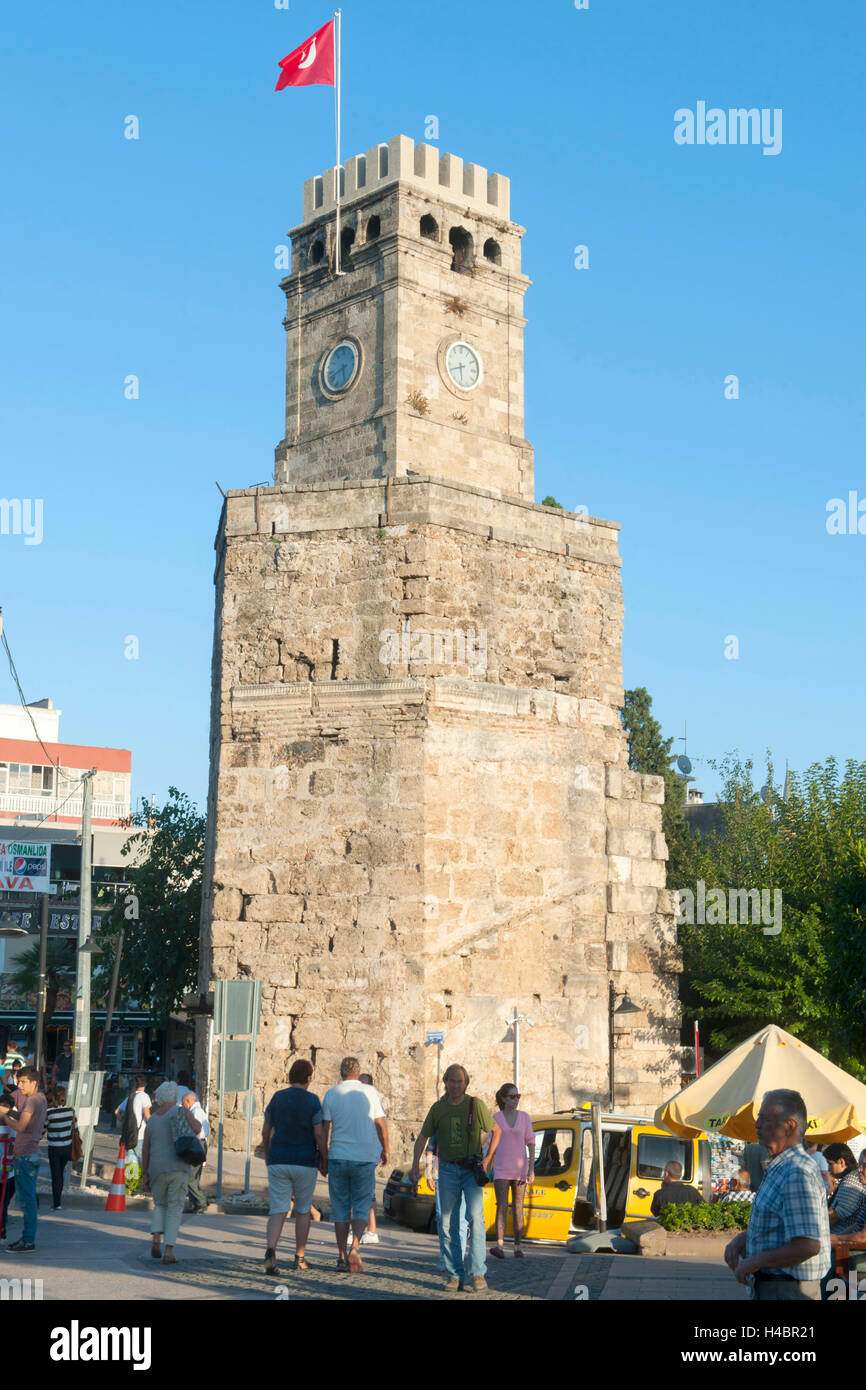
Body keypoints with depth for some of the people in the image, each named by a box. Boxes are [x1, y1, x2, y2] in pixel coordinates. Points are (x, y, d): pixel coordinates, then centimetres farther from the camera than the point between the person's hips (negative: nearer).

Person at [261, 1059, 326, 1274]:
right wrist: (324, 1161, 2)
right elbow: (319, 1135, -11)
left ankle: (270, 1251, -23)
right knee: (303, 1210, 15)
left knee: (278, 1210, 0)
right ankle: (299, 1258, 21)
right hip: (305, 1163, -2)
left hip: (278, 1161, 2)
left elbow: (266, 1132, 9)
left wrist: (267, 1157, 23)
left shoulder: (277, 1098, 4)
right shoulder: (312, 1101, -7)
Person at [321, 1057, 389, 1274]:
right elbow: (380, 1123, 2)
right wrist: (386, 1150, 14)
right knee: (361, 1208, 6)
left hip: (337, 1157, 1)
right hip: (364, 1158, -1)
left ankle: (342, 1257, 11)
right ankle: (354, 1249, -13)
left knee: (340, 1209, 9)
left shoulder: (331, 1094, 1)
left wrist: (323, 1155, 9)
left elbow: (325, 1128, 0)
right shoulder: (370, 1092, 0)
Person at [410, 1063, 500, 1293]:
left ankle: (478, 1274, -16)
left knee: (475, 1217, -19)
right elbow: (422, 1138, 13)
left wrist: (489, 1158, -4)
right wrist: (415, 1165, 3)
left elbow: (496, 1130, 6)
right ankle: (455, 1276, 9)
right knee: (449, 1224, 1)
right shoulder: (437, 1108, 3)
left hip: (472, 1170, -3)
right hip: (448, 1170, 3)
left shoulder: (476, 1105, -4)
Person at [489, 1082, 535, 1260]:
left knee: (518, 1208, 4)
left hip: (519, 1169, 1)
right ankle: (499, 1246, -22)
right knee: (502, 1206, -13)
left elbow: (531, 1144, 1)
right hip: (501, 1169, -1)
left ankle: (518, 1247, 12)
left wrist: (531, 1169, -8)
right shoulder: (496, 1118, 2)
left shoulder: (524, 1117, 2)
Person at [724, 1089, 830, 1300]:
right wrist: (742, 1238, 5)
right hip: (770, 1287, 10)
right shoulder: (779, 1168, 13)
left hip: (787, 1291, -10)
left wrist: (753, 1263, -18)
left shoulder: (798, 1174, -21)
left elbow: (808, 1245, -28)